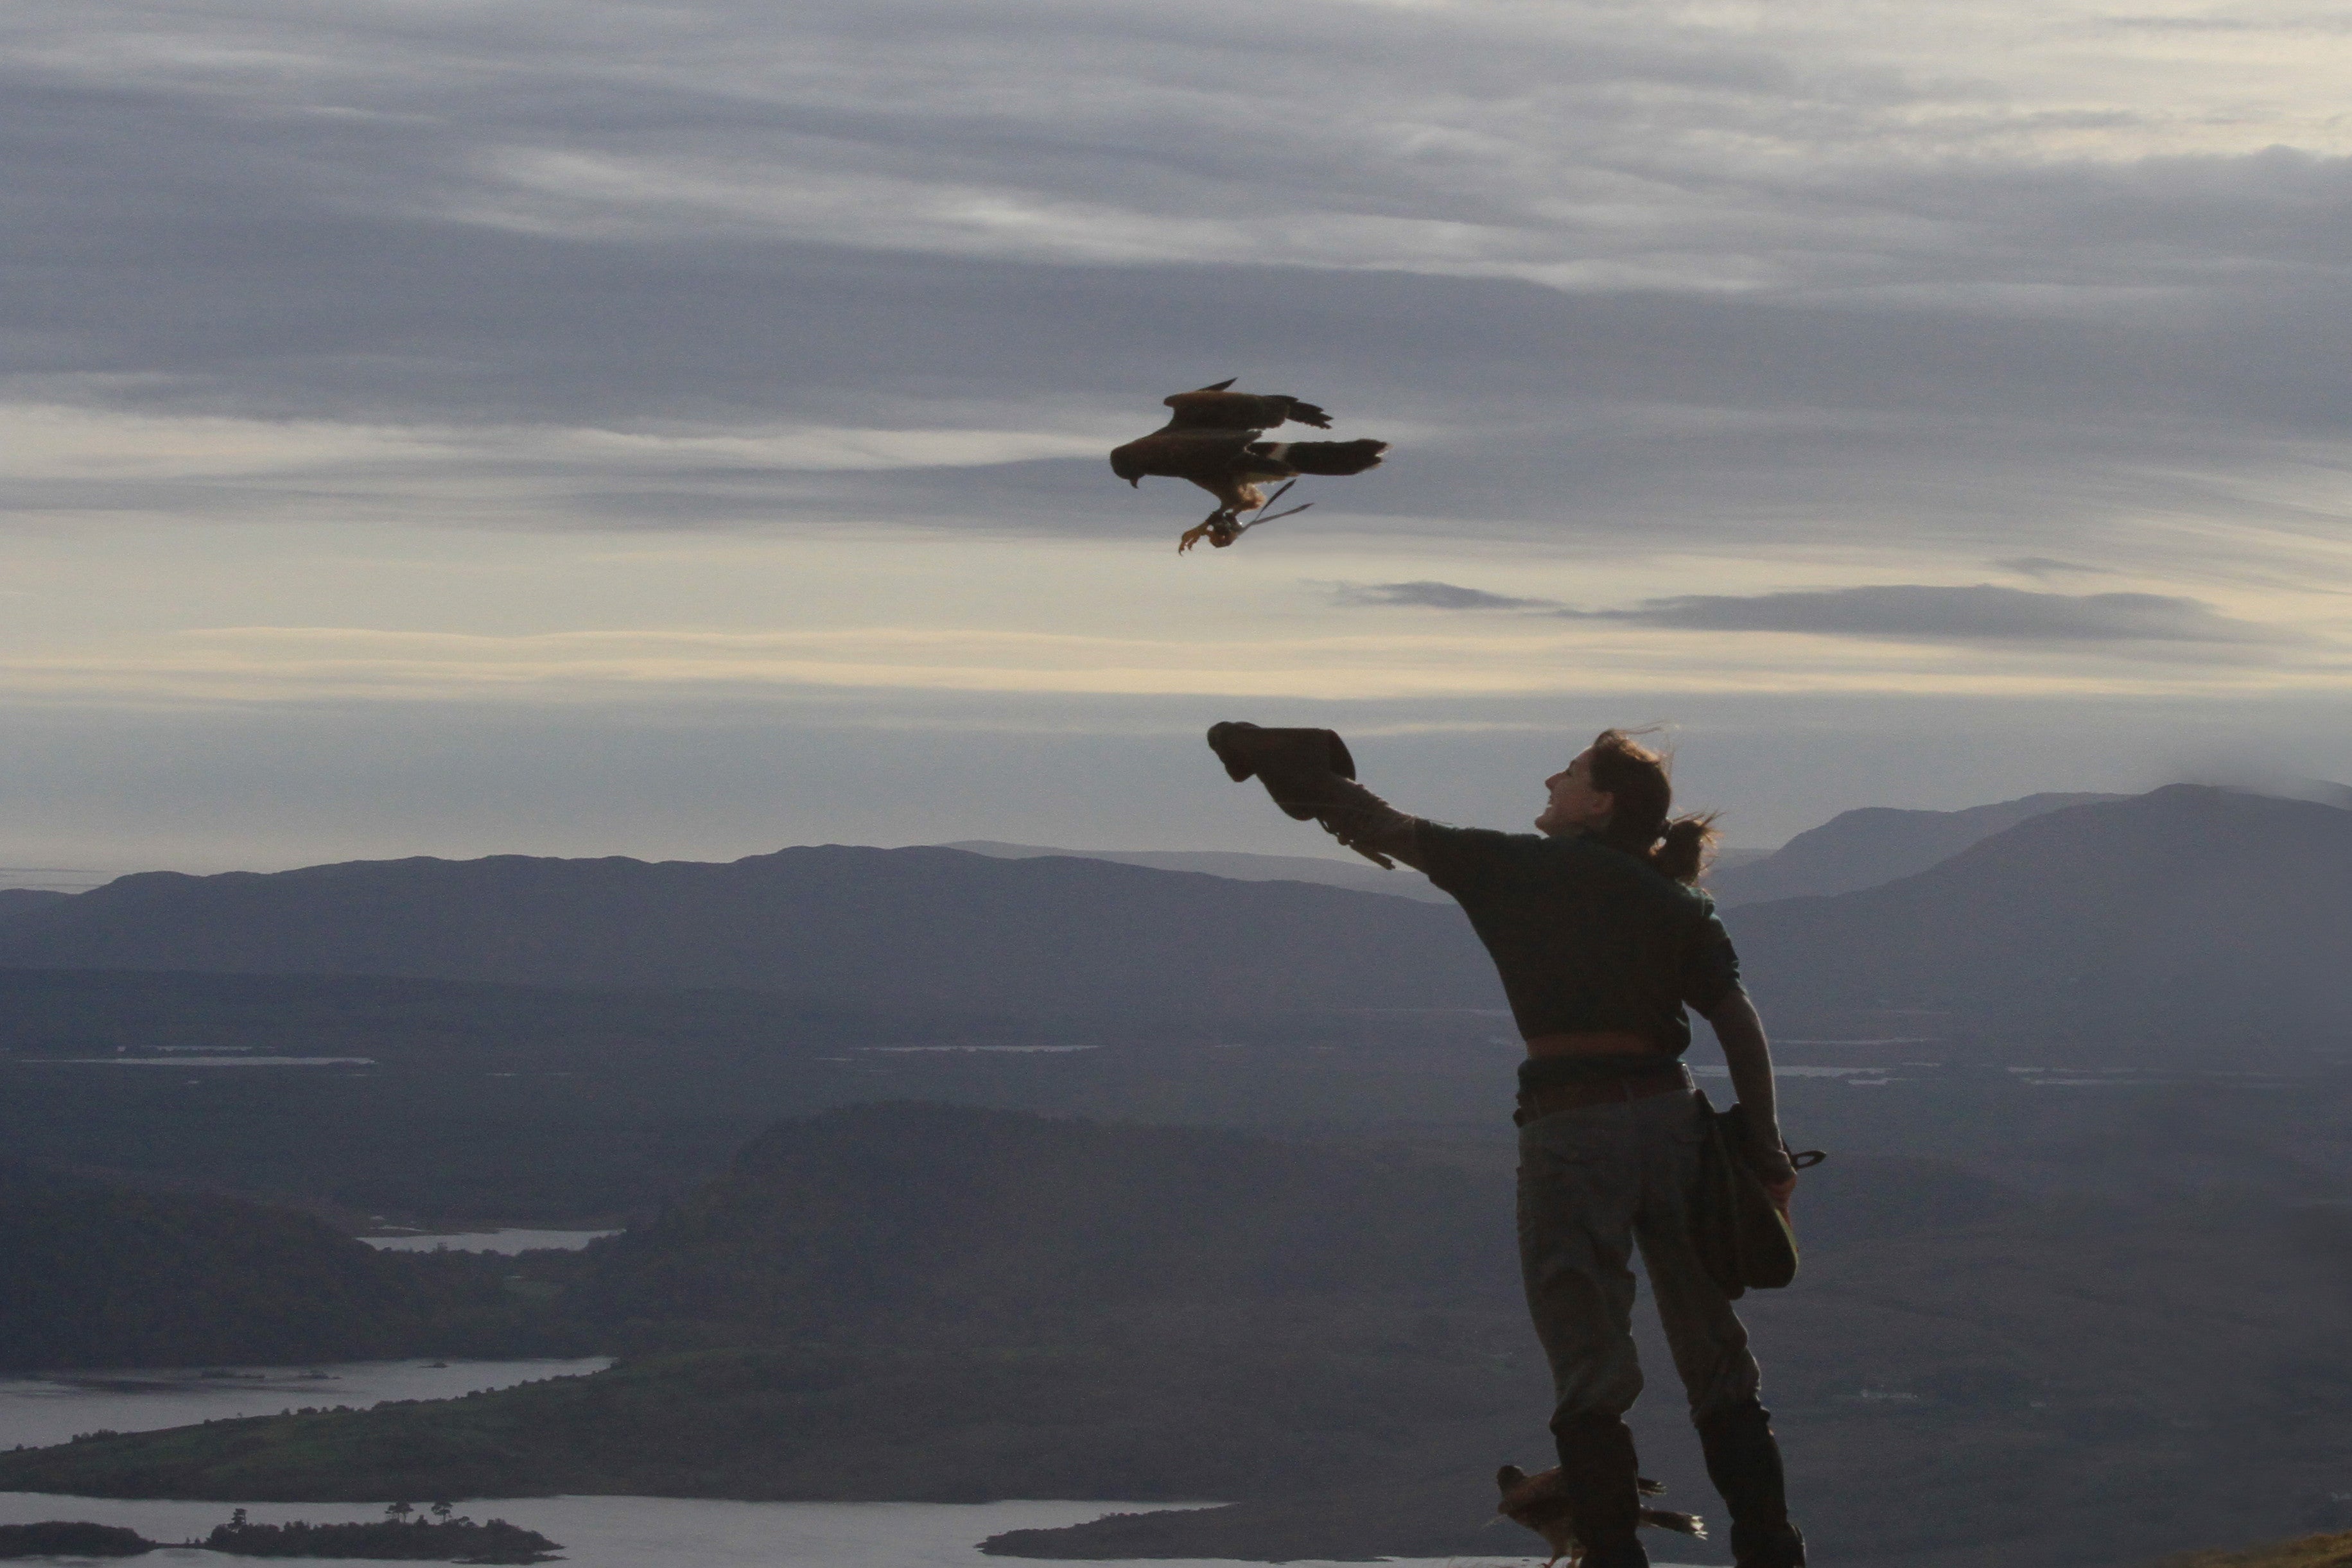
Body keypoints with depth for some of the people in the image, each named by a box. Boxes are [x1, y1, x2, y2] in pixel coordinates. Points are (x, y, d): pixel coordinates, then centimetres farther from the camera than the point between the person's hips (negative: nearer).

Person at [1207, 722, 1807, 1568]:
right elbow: (1740, 1025, 2)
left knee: (1589, 1375, 1)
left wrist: (1307, 780, 25)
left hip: (1569, 1134, -3)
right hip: (1669, 1116, 3)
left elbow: (1388, 829, 11)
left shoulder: (1512, 868, 4)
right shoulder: (1677, 905, 10)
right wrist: (1767, 1155, 0)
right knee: (1717, 1367, 10)